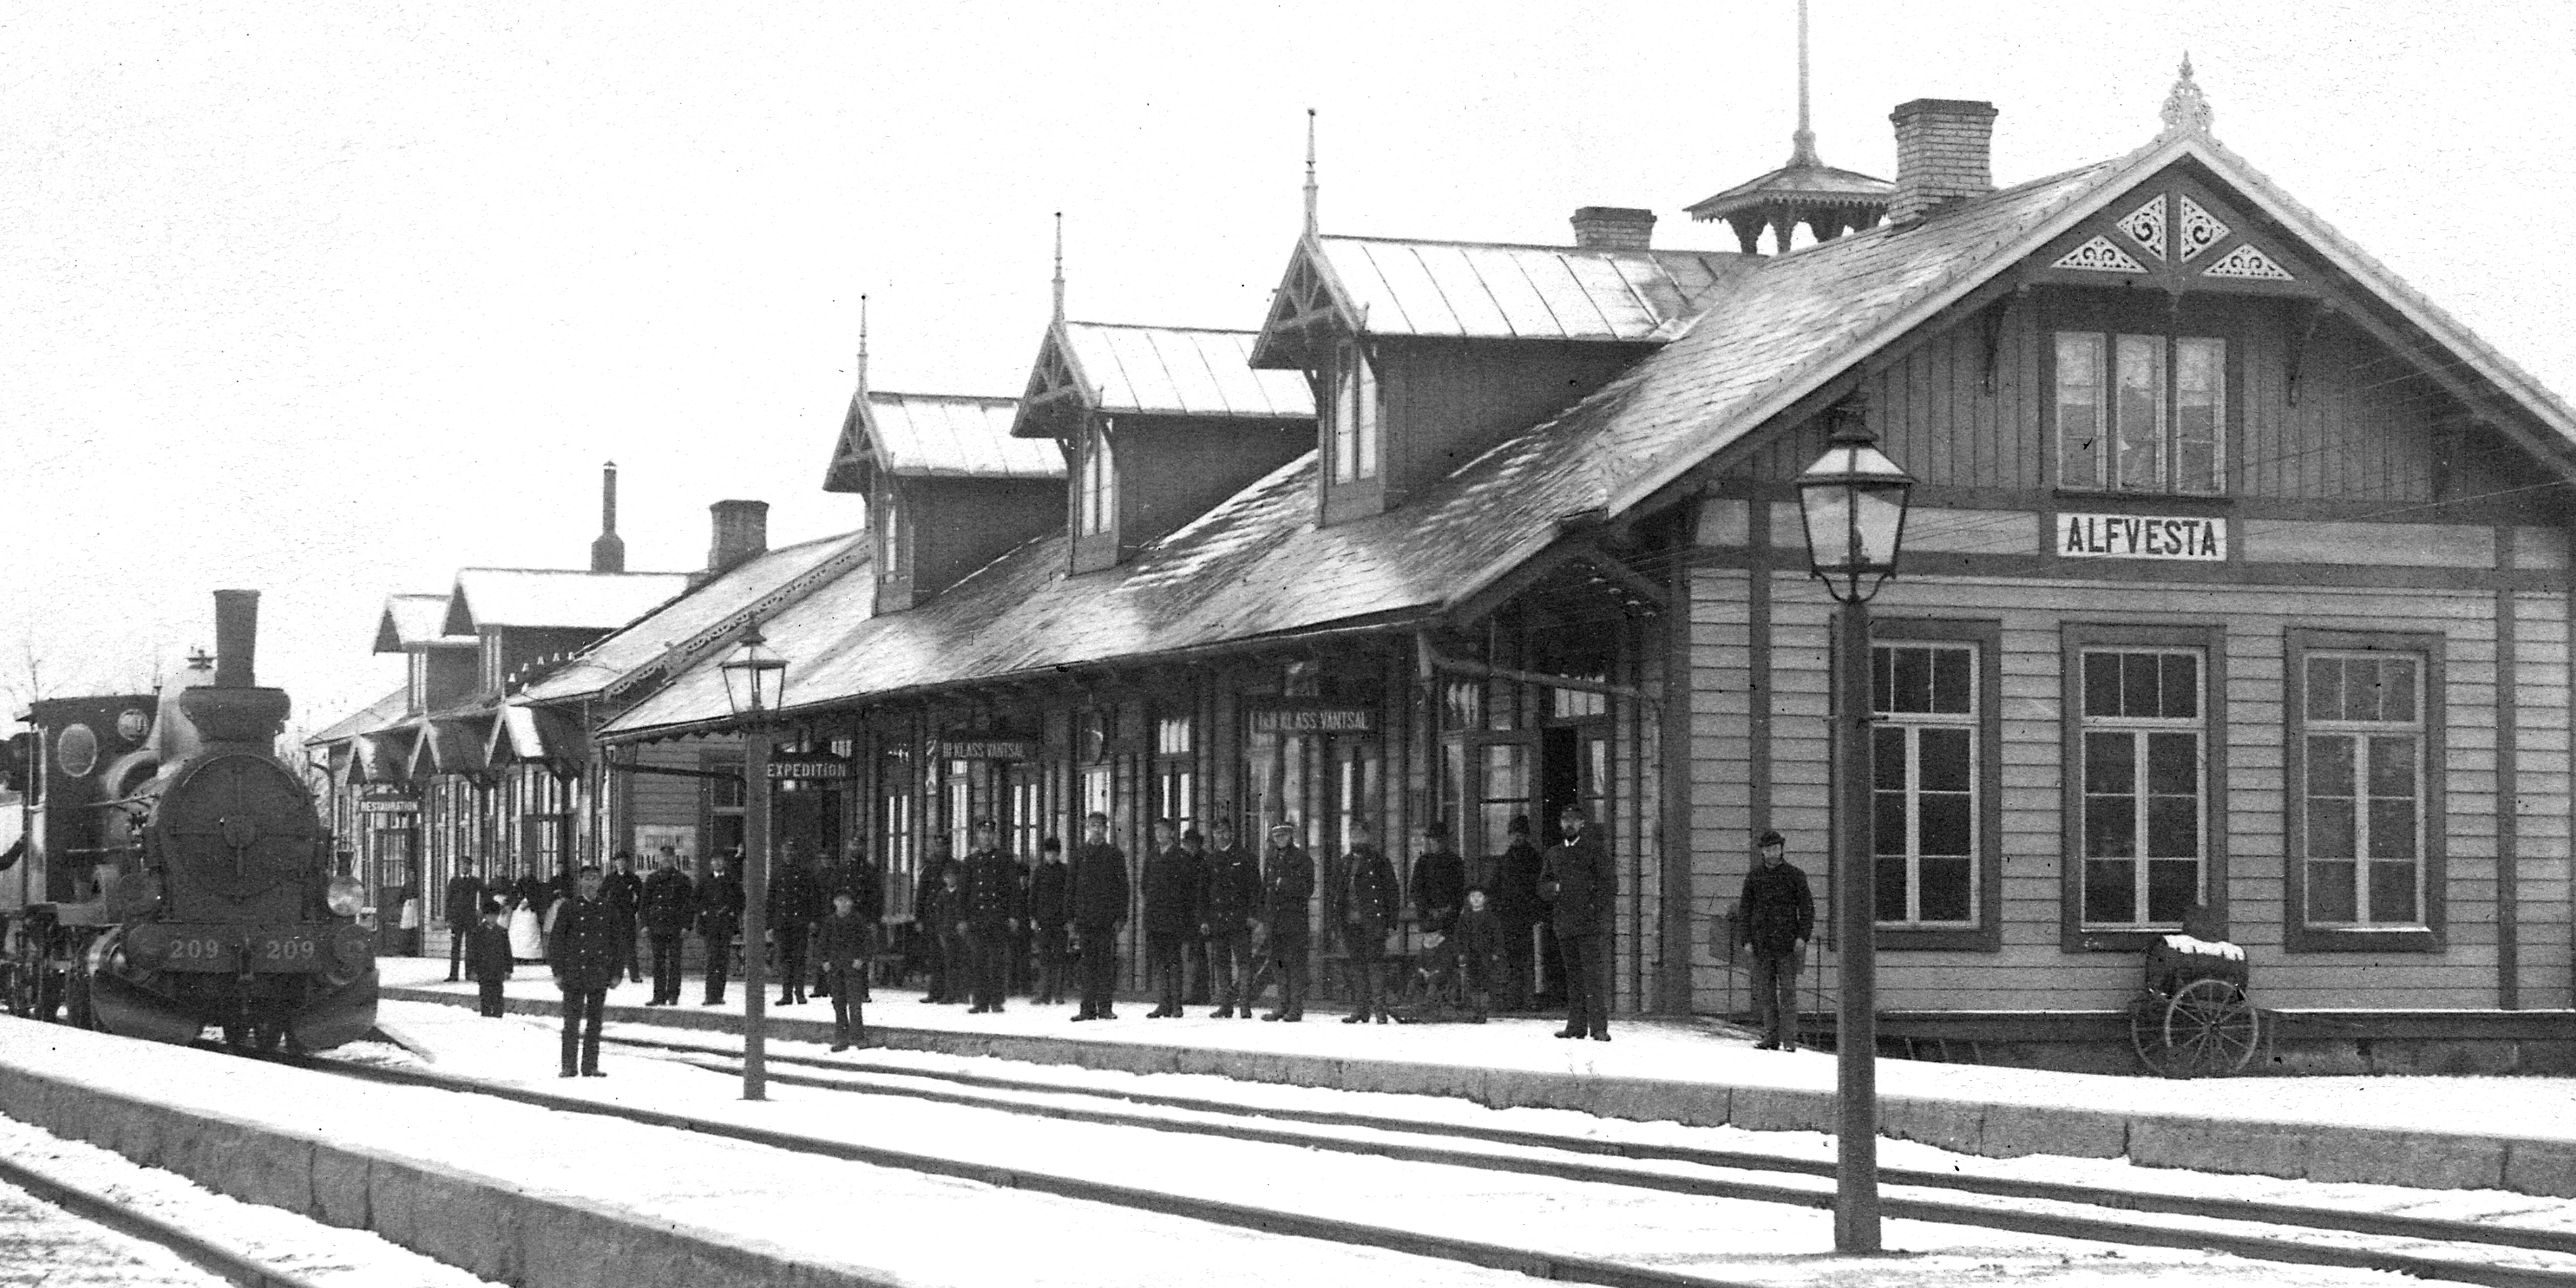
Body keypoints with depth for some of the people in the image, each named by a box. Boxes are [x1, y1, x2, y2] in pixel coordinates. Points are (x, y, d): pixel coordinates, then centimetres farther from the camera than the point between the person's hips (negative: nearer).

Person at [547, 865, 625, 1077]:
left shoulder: (609, 909, 8)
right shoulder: (568, 908, 1)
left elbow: (617, 943, 11)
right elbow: (556, 941, 0)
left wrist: (615, 973, 5)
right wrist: (558, 972, -5)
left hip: (600, 975, 2)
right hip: (574, 975, -2)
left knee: (595, 1022, 4)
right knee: (572, 1022, -2)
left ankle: (591, 1066, 9)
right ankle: (569, 1066, 2)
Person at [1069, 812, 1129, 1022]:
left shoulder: (1115, 855, 7)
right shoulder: (1079, 855, 13)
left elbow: (1122, 887, 4)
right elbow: (1072, 886, 12)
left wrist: (1121, 917, -5)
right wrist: (1071, 918, 4)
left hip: (1108, 918, -2)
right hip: (1084, 917, 2)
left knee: (1107, 963, -3)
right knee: (1088, 963, 1)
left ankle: (1105, 1006, 1)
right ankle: (1088, 1008, 2)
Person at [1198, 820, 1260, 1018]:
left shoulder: (1244, 858, 4)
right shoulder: (1208, 861, 14)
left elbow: (1255, 888, 1)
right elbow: (1202, 892, 15)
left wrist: (1254, 914, -8)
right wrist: (1203, 919, 7)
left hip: (1240, 919, -3)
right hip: (1217, 920, 4)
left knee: (1243, 961, -8)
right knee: (1220, 963, 3)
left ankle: (1245, 1005, -8)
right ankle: (1225, 1006, 6)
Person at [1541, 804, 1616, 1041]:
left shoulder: (1596, 850, 2)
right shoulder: (1554, 853, 17)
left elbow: (1610, 885, -1)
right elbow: (1542, 887, 18)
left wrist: (1595, 908, -13)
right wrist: (1554, 888, -4)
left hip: (1592, 924, -5)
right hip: (1565, 924, 5)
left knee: (1595, 976, -8)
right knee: (1573, 975, 7)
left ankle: (1599, 1028, -9)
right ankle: (1576, 1025, 10)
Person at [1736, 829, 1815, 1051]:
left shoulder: (1795, 875, 3)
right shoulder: (1754, 876, 9)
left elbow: (1807, 907, 2)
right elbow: (1745, 909, 10)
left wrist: (1803, 936, -9)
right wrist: (1745, 940, 1)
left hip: (1787, 942, -3)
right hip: (1762, 942, 3)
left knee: (1787, 990, -7)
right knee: (1765, 991, 3)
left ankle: (1789, 1039, -7)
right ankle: (1771, 1037, 8)